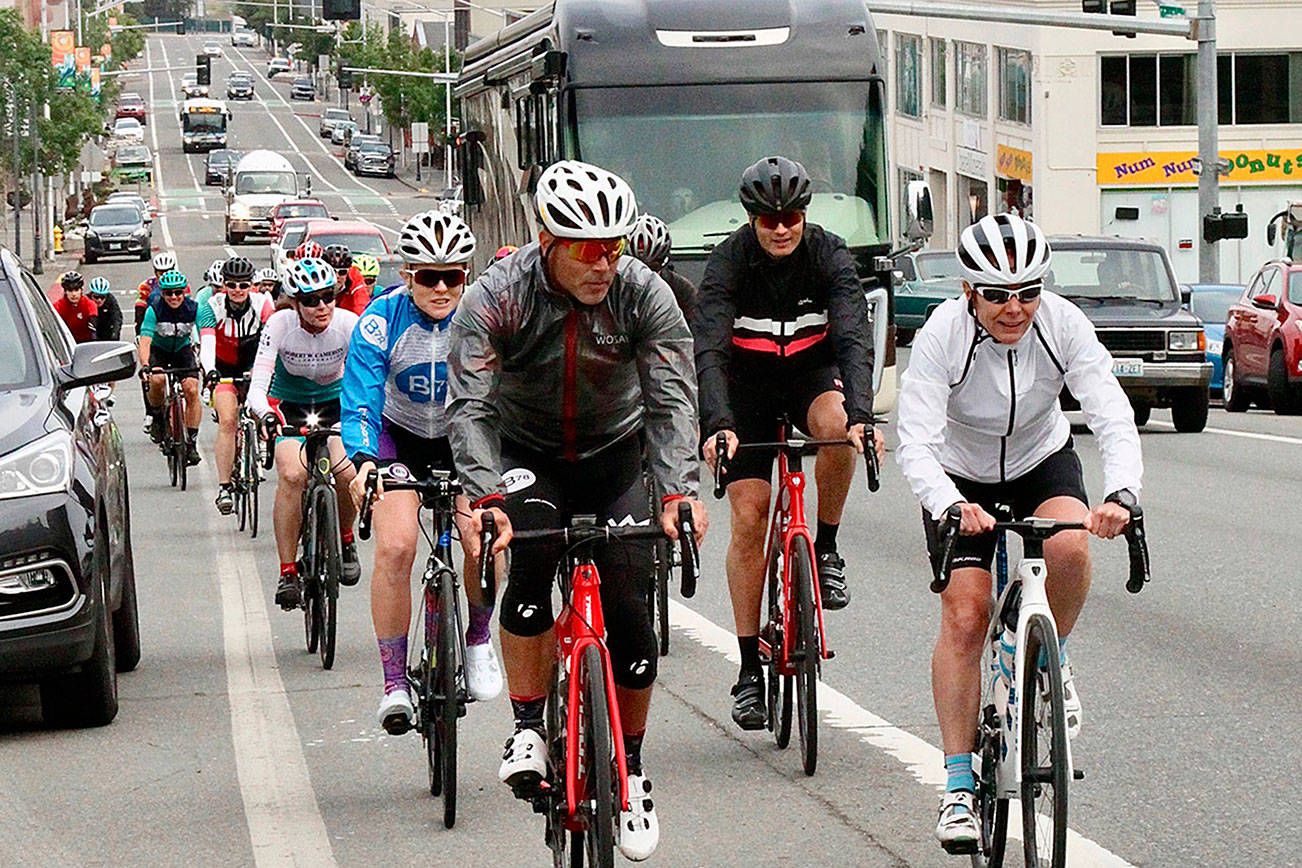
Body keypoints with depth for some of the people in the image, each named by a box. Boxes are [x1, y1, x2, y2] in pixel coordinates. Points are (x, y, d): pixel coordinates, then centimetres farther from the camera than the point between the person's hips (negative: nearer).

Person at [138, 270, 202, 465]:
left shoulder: (193, 309, -20)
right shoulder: (155, 309, -26)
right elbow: (145, 341, -34)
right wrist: (144, 366, -51)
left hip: (183, 349, 2)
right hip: (158, 349, -2)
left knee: (192, 390, -19)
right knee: (157, 379, -32)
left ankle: (191, 442, -11)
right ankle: (156, 416, -2)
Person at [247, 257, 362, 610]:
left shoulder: (348, 324, -23)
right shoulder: (280, 325, -24)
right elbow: (257, 388, -30)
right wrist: (266, 413, -51)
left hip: (335, 403, 1)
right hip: (290, 405, -1)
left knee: (348, 474, -24)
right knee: (293, 475, -26)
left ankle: (345, 539, 9)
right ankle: (287, 573, -16)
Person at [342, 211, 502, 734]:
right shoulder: (381, 321, -23)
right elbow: (360, 402, -27)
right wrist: (364, 462, -46)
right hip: (401, 439, -1)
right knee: (395, 546, -22)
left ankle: (478, 638, 6)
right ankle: (394, 683, -13)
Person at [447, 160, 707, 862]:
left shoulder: (644, 295, -20)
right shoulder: (496, 297, -23)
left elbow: (671, 400, -24)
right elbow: (468, 406, -29)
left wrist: (679, 490, -41)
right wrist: (486, 498, -45)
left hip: (613, 457, 1)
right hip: (526, 454, -1)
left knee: (629, 613, -7)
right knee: (530, 565, -30)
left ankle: (631, 771, 11)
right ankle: (527, 730, -18)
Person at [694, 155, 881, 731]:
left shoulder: (829, 256, -19)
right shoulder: (730, 262, -22)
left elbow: (855, 337, -31)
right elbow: (709, 349, -32)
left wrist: (861, 415, -47)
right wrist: (718, 424, -48)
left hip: (812, 370, 0)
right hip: (747, 384, 0)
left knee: (835, 425, -36)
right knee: (749, 517, -10)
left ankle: (826, 551, -12)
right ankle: (750, 669, -3)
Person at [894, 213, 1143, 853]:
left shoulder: (1063, 325, -23)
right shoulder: (943, 334, -28)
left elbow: (1114, 419, -29)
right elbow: (915, 442, -35)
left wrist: (1120, 494, -48)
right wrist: (951, 507, -54)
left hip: (1043, 463, 1)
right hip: (963, 480, -1)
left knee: (1069, 547, -30)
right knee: (964, 617, -13)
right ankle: (958, 784, -5)